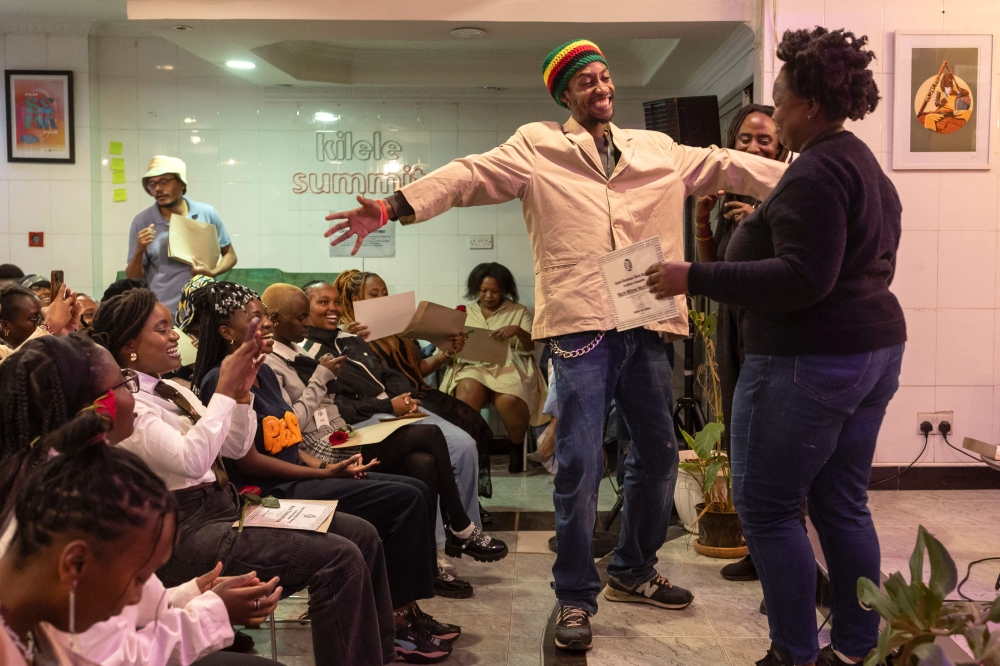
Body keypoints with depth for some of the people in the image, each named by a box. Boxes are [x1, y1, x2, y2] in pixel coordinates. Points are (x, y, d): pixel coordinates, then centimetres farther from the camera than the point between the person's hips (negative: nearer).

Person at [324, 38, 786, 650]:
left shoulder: (659, 149, 17)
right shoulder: (536, 147, 5)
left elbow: (727, 165, 17)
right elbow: (470, 175, -6)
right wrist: (393, 205, -19)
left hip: (647, 323, 5)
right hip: (580, 324, -5)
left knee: (658, 454, 13)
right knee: (580, 462, -5)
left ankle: (634, 572, 34)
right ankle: (576, 596, 12)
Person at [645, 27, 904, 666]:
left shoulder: (816, 170, -16)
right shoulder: (866, 165, 16)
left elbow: (802, 278, -25)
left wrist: (696, 278, -24)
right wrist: (767, 225, 29)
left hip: (809, 360, -10)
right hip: (872, 350, 10)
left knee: (766, 507, 1)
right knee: (843, 504, 15)